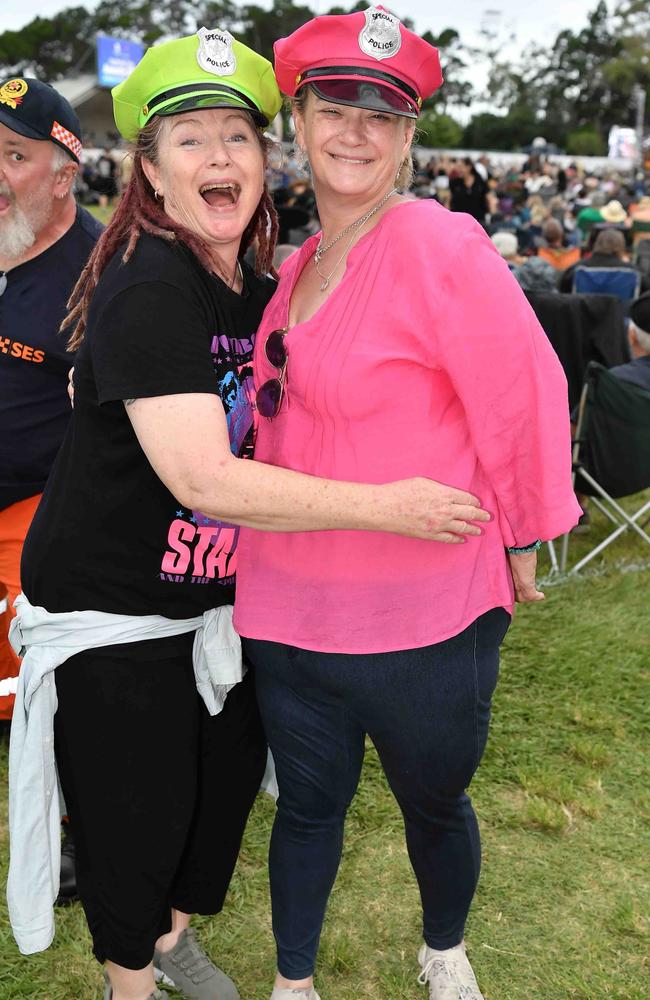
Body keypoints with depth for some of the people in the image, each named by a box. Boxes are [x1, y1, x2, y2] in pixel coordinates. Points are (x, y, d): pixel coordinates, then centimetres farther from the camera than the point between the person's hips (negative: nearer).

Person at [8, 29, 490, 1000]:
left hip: (214, 596, 8)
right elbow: (202, 478, -33)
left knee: (228, 778, 19)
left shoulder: (260, 290, 3)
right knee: (138, 812, 7)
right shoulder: (146, 290, -23)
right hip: (111, 609, -7)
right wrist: (387, 505, -32)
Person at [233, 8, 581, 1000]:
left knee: (435, 803, 19)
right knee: (308, 803, 19)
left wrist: (521, 542, -5)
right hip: (290, 609, 5)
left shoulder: (440, 245, -16)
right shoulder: (297, 266, 6)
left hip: (428, 618, -4)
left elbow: (524, 397, -13)